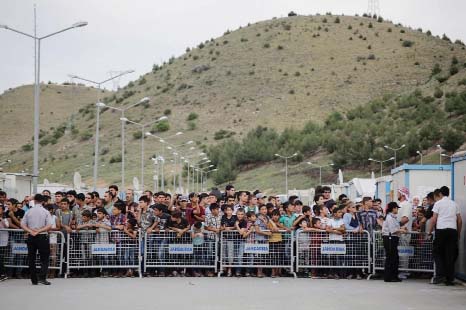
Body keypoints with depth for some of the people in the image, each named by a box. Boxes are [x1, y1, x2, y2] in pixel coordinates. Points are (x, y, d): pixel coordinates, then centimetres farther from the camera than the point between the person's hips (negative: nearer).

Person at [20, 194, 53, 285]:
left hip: (31, 237, 2)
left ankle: (34, 280, 9)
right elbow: (49, 226, -11)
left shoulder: (29, 212, 3)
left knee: (31, 258, 9)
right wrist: (39, 231, -11)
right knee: (44, 258, 3)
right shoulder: (46, 212, -3)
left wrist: (31, 232, -11)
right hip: (42, 237, -2)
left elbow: (22, 225, -2)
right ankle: (42, 277, -13)